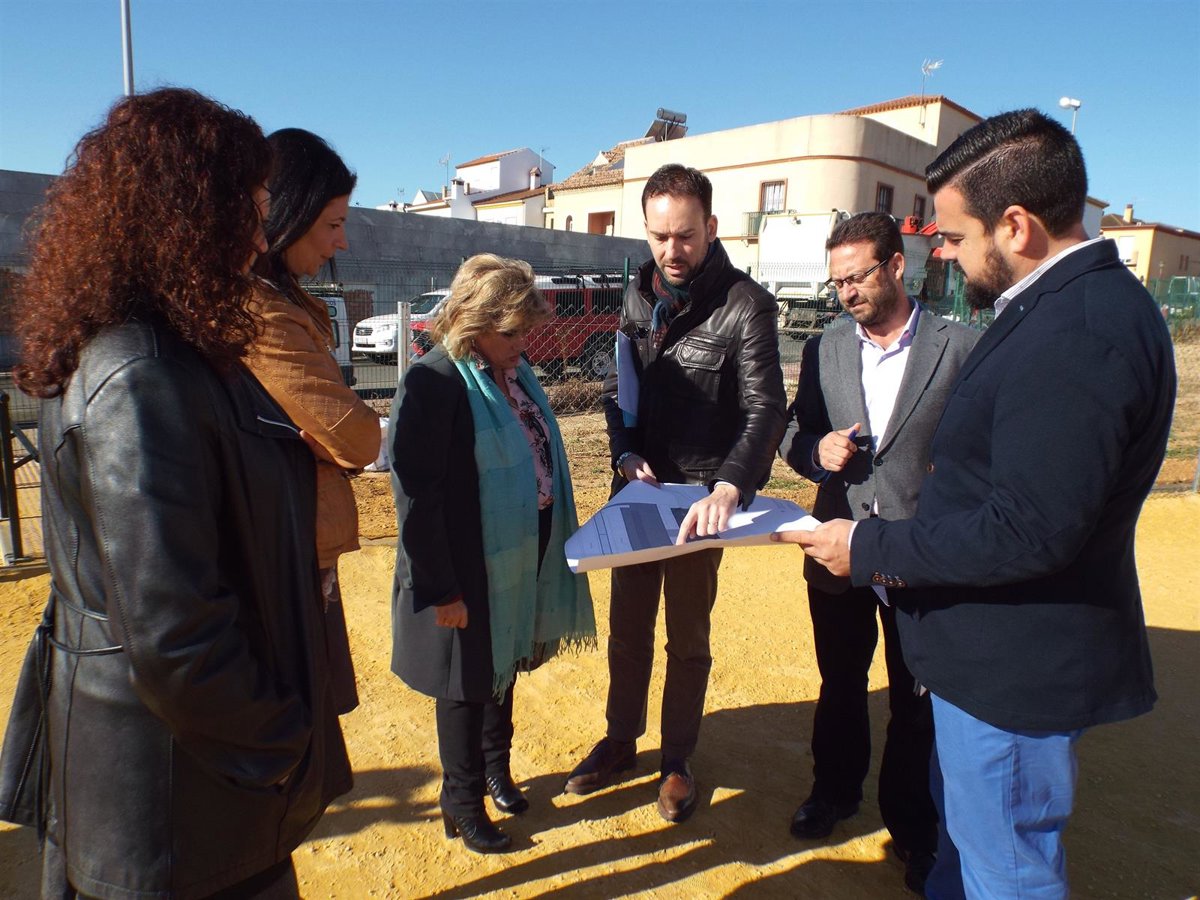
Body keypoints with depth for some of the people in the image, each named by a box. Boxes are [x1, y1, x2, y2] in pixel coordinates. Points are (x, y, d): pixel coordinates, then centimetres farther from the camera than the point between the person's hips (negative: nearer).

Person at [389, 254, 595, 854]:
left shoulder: (515, 374, 4)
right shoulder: (434, 382, -20)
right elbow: (417, 496, -21)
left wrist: (550, 548, 14)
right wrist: (441, 589, -19)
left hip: (522, 559, 7)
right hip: (470, 573, -7)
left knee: (504, 669, 24)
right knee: (468, 683, 12)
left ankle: (497, 768, 47)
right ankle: (463, 803, 35)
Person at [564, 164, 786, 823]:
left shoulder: (744, 305, -13)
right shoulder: (638, 294, 5)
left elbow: (765, 409, -21)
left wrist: (727, 489, -37)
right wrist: (626, 453, -6)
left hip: (701, 498, -5)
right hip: (637, 488, 5)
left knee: (688, 639, 11)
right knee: (626, 629, 16)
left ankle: (677, 761, 31)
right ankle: (621, 742, 37)